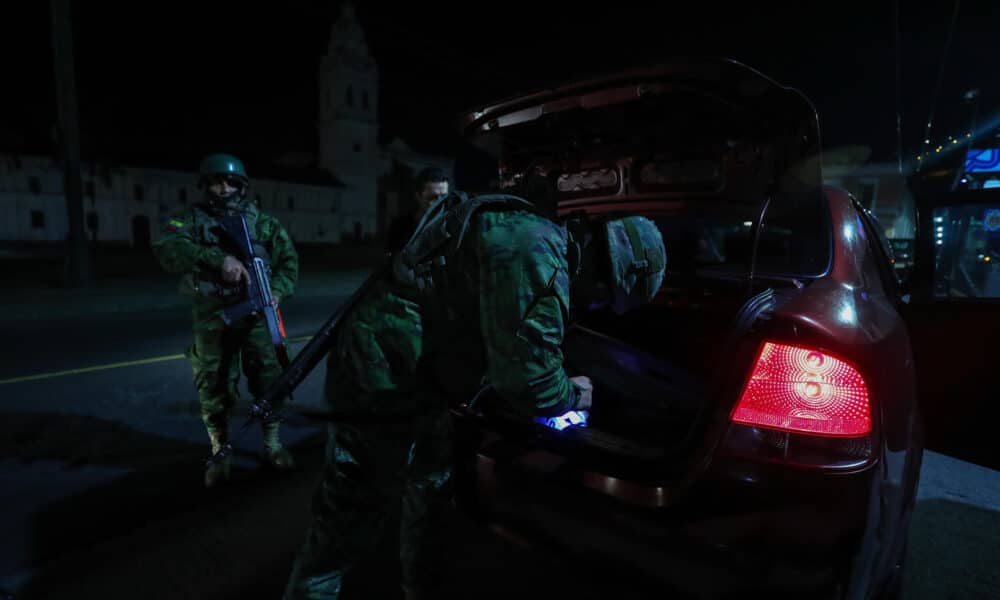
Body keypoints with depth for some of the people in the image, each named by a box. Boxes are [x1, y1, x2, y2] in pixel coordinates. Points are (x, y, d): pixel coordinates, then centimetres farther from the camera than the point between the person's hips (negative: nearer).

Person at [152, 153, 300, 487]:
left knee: (269, 380, 5)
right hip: (212, 319, 0)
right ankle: (220, 455, 26)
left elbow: (289, 260, 3)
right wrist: (218, 258, -35)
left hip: (256, 315, 1)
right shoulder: (192, 220, 0)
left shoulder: (263, 222, 5)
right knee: (214, 388, 7)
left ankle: (272, 445, 25)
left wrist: (277, 290, -17)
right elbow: (167, 249, -20)